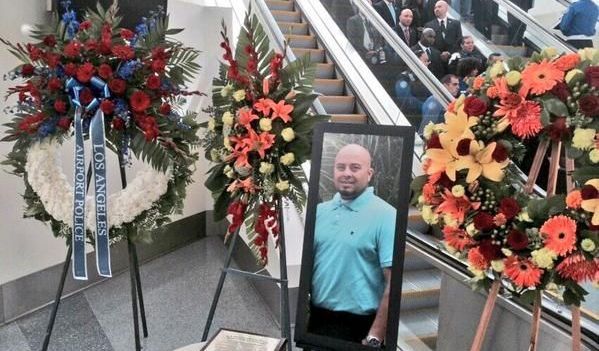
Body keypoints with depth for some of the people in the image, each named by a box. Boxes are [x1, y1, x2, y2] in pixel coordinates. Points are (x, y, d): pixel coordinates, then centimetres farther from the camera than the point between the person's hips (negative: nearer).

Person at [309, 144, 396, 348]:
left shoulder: (385, 216, -14)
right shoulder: (319, 211, 3)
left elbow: (392, 283, -16)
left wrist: (375, 338, -15)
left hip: (359, 325, -5)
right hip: (317, 319, 5)